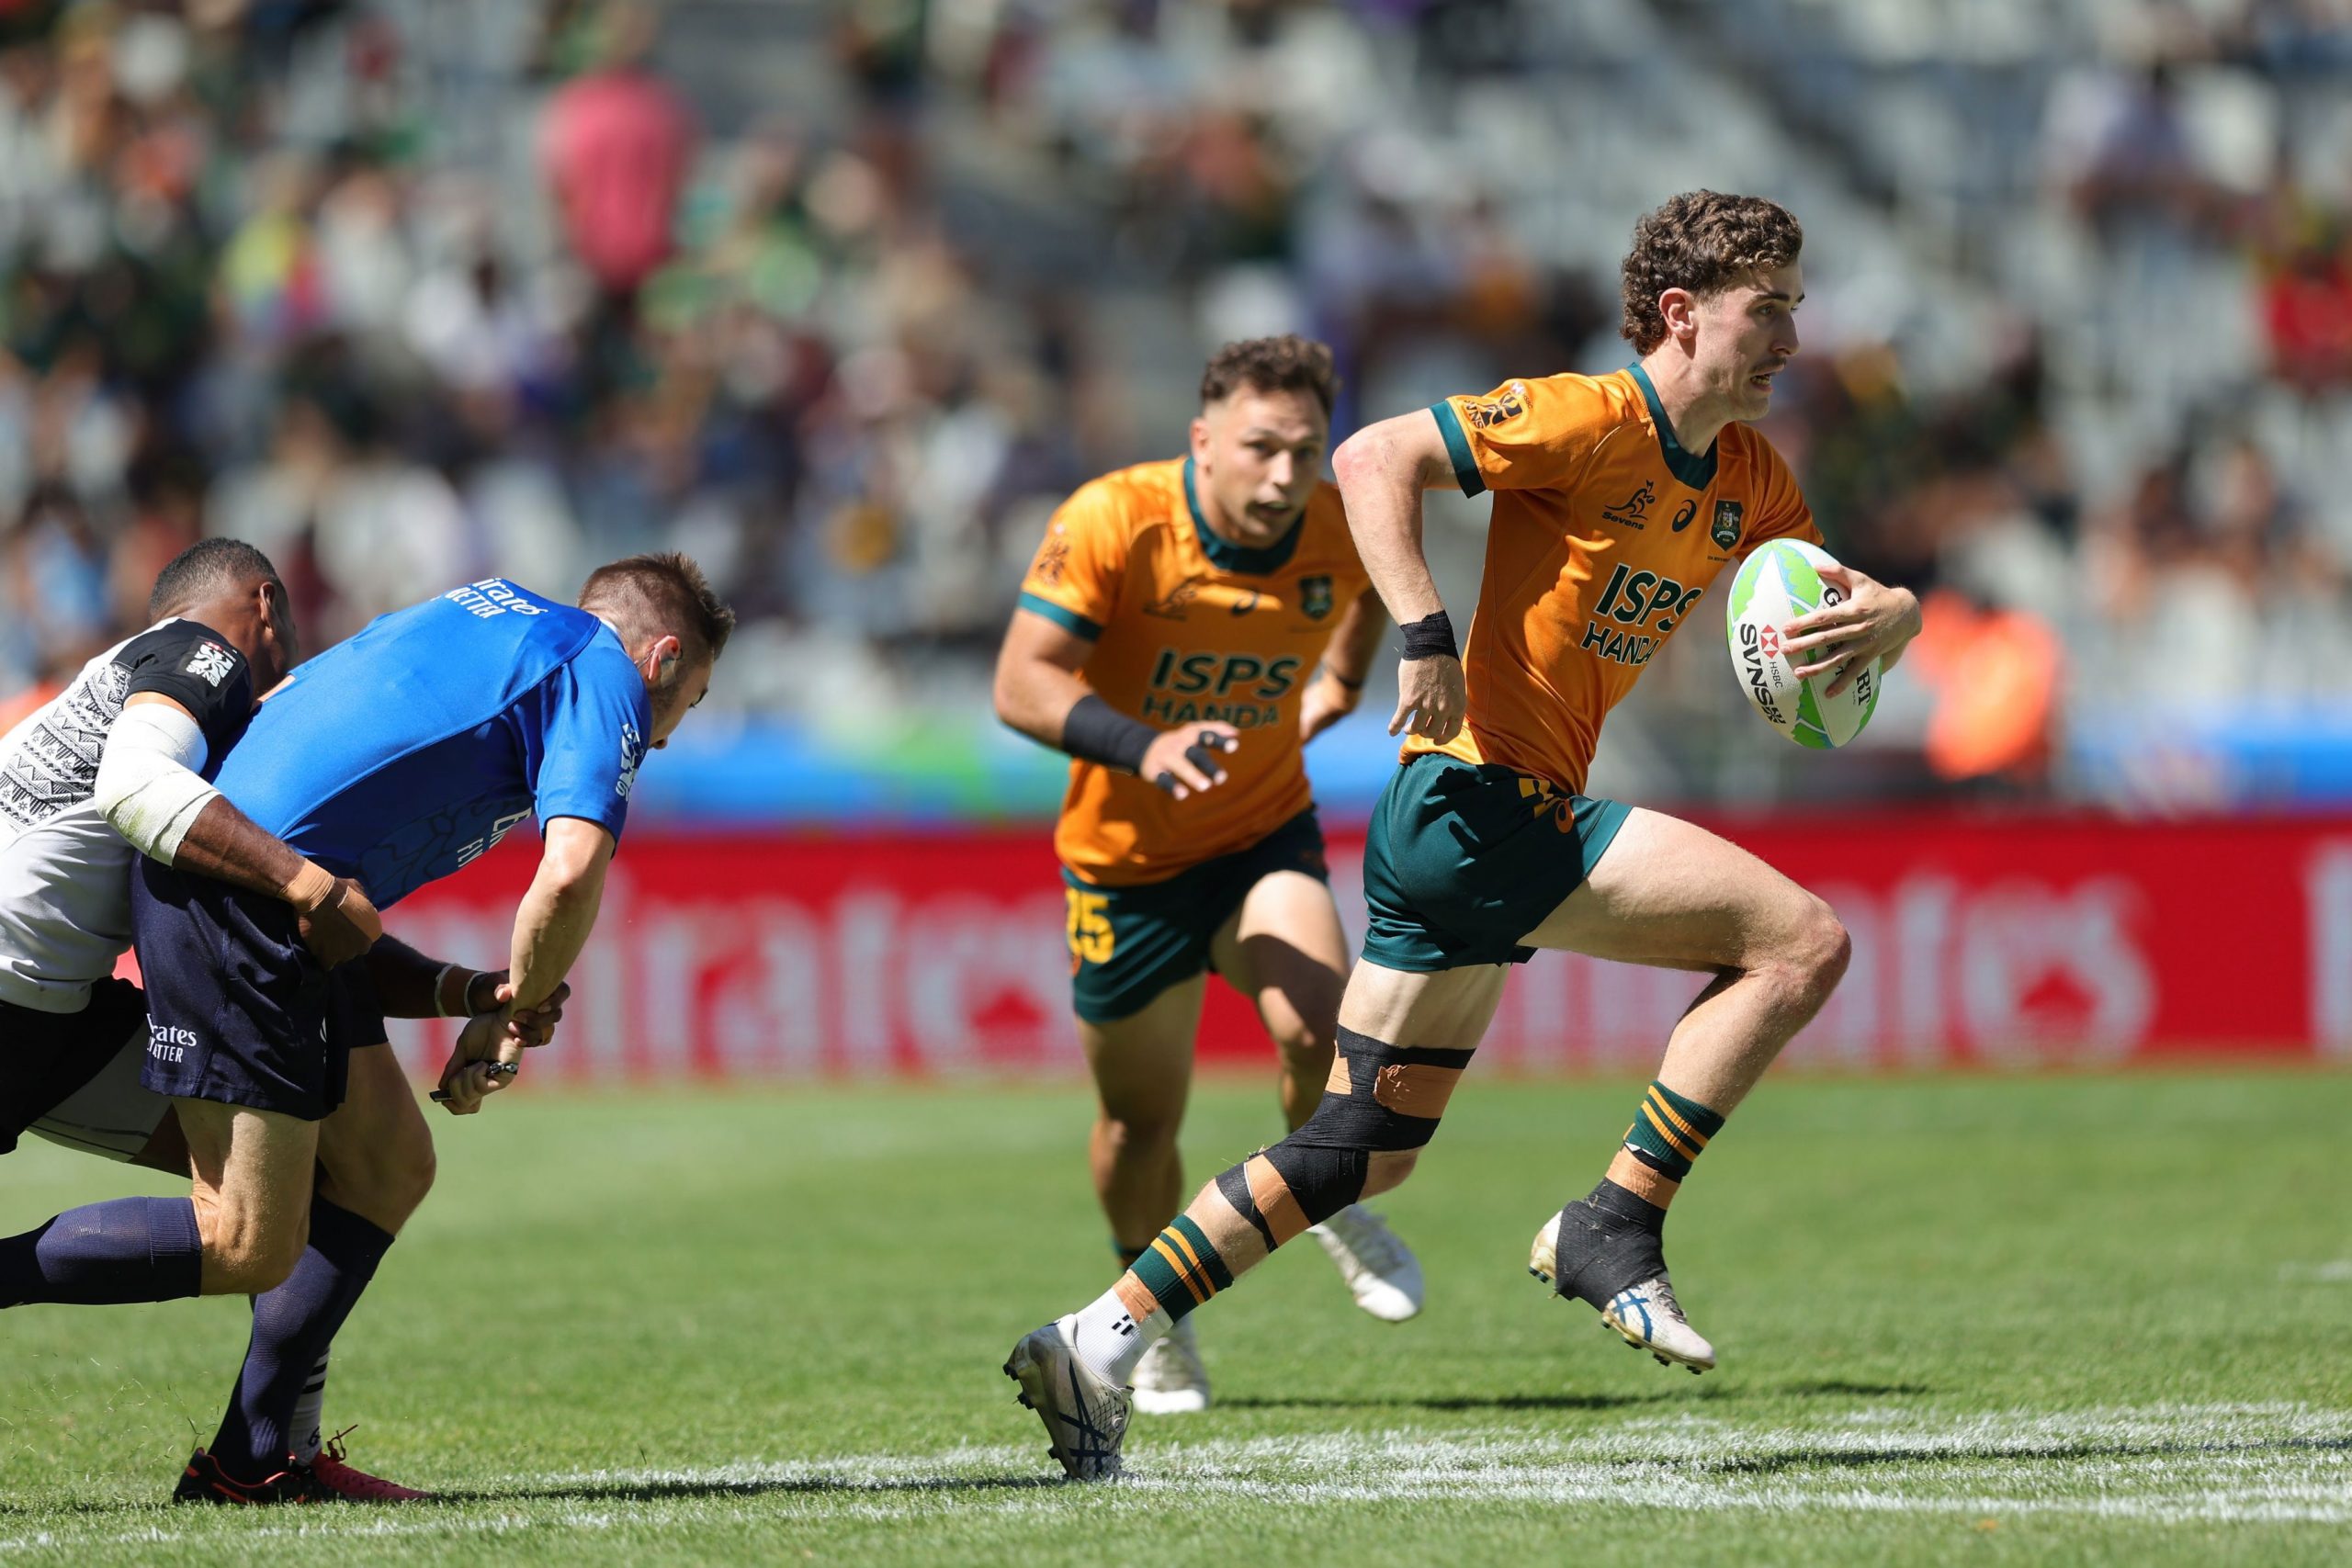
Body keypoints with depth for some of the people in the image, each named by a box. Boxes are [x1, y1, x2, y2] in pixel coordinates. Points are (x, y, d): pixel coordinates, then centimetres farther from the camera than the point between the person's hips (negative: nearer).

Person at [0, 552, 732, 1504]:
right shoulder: (606, 677, -2)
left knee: (390, 1161, 13)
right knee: (248, 1247, -8)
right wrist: (513, 1015, -1)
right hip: (238, 912, -10)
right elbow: (570, 877, -18)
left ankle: (251, 1460, 14)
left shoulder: (494, 609, 23)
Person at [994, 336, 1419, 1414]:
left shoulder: (1340, 535, -13)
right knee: (1141, 1121, 9)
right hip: (1125, 857, -1)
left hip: (1264, 837, 1)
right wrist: (1145, 747, -42)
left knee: (1319, 1025, -26)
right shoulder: (1112, 523, -24)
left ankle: (1331, 1202, 6)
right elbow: (1021, 683, -28)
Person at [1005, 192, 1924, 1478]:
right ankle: (1614, 1228, -11)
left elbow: (1845, 601, 19)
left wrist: (1885, 617, -6)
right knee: (1803, 938, -14)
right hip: (1485, 798, -9)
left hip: (1448, 836, 9)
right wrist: (1426, 637, -26)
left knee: (1364, 1154, 12)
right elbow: (1374, 460, -16)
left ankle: (1095, 1345, 12)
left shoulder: (1747, 479, 14)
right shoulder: (1590, 420, -11)